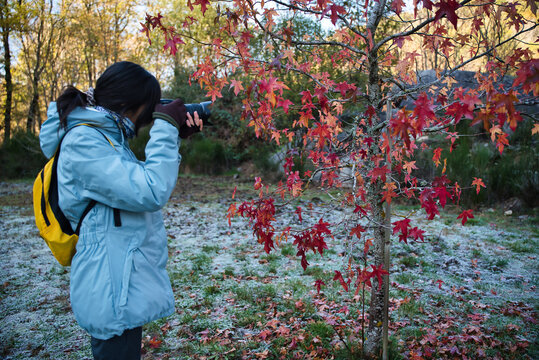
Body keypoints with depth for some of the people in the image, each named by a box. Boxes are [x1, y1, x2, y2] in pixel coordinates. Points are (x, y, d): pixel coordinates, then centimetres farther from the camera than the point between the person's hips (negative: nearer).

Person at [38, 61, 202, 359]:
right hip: (113, 291, -10)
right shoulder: (83, 143, -20)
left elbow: (137, 181, 16)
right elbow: (151, 193, -28)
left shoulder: (103, 136, 10)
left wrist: (175, 137, 7)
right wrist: (165, 128, -18)